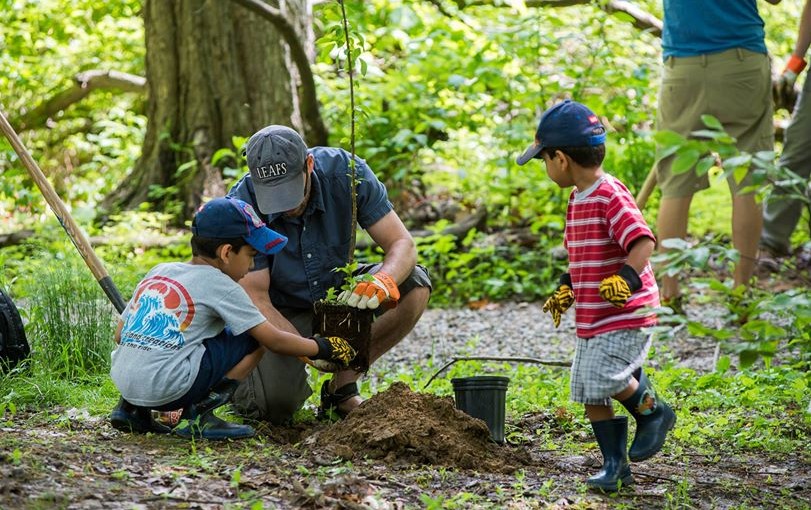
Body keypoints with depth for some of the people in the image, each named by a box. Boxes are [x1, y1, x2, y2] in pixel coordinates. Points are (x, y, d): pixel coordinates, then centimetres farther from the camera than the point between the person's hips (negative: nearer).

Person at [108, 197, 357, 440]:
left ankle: (132, 409, 19)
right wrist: (323, 348, 14)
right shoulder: (220, 285, -1)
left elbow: (119, 334, 19)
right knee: (256, 337, 5)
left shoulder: (158, 272, 18)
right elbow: (274, 340, 1)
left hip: (123, 382, 7)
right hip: (167, 389, -7)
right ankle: (198, 414, -3)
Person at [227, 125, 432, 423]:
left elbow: (402, 245, -20)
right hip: (281, 313, -3)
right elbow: (255, 299, -26)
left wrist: (383, 282, -44)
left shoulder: (345, 172, -22)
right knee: (275, 405, -28)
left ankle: (342, 387, -9)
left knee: (414, 286, -22)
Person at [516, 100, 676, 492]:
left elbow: (643, 241, -26)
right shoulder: (578, 199, 14)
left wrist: (626, 278, -36)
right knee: (589, 393, 7)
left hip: (626, 316, -10)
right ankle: (615, 465, 15)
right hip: (591, 319, 10)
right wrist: (566, 288, 24)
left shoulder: (610, 196, -17)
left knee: (606, 377, -20)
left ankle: (653, 412, 8)